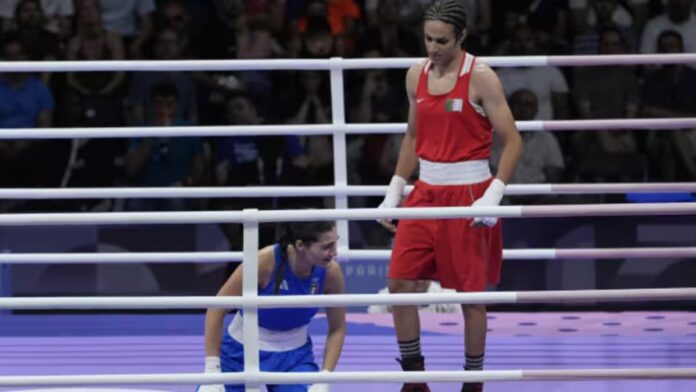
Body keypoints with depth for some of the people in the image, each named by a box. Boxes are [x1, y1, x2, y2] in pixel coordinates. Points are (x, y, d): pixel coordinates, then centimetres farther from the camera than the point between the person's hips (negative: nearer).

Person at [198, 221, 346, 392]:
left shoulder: (331, 272, -19)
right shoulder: (264, 262, -28)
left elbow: (337, 329, -5)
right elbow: (216, 309, -21)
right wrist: (212, 372, -23)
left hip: (295, 355, 2)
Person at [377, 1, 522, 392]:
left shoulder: (481, 78, -11)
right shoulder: (416, 75, 7)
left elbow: (513, 141, -11)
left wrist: (493, 196, -21)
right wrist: (394, 192, 13)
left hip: (468, 193, -6)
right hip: (426, 191, 6)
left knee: (470, 292, 0)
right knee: (400, 282, -1)